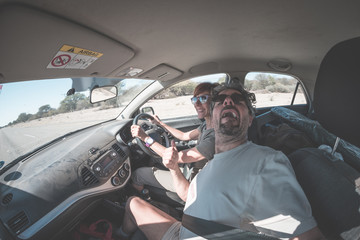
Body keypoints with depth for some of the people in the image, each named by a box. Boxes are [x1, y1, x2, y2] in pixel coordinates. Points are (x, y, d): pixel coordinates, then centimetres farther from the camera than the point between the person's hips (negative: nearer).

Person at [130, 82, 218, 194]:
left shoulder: (215, 136, -32)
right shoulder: (206, 126, -3)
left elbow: (176, 158, -30)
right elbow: (184, 136, 13)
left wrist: (146, 138, -28)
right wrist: (160, 124, 18)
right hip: (189, 171, 8)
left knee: (137, 174, 4)